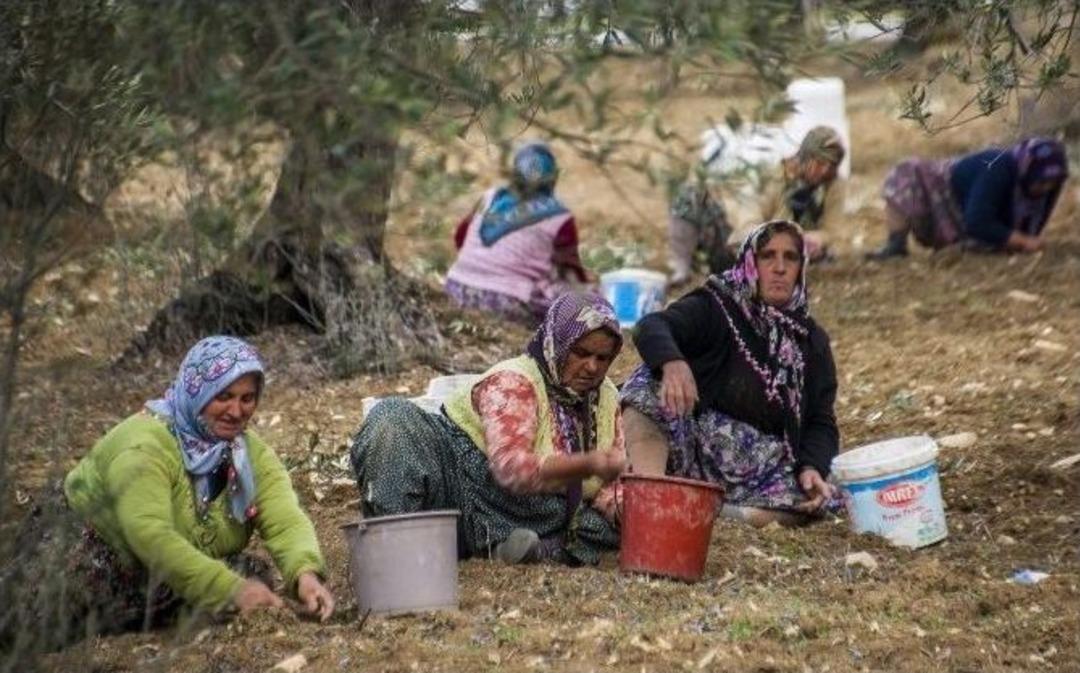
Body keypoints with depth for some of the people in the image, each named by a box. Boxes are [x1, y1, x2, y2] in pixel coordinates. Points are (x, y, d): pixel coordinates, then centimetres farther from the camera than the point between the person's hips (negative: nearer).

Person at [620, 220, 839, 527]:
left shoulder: (812, 341, 14)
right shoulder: (716, 308, 0)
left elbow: (821, 421, 12)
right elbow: (652, 326, -19)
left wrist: (812, 467, -11)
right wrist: (672, 362, -44)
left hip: (759, 463, 3)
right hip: (696, 442, -3)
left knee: (814, 503, -28)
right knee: (650, 388, -30)